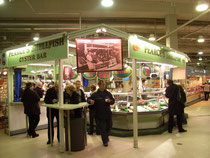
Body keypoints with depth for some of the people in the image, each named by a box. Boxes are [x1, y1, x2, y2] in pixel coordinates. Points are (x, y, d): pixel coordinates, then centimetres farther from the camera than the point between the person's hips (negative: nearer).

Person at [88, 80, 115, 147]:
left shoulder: (108, 93, 4)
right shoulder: (95, 94, -4)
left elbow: (113, 101, 6)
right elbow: (89, 99, 1)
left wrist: (110, 101, -16)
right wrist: (90, 101, -22)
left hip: (108, 113, 4)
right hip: (100, 114, -3)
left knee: (109, 126, 17)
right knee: (102, 128, 1)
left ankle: (106, 136, 44)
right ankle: (105, 141, 16)